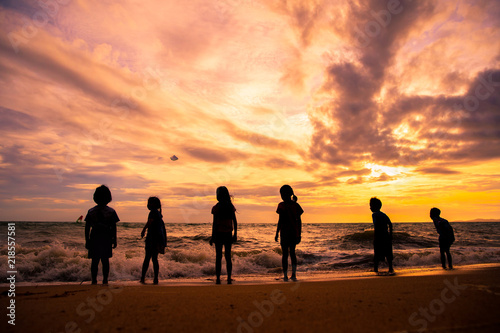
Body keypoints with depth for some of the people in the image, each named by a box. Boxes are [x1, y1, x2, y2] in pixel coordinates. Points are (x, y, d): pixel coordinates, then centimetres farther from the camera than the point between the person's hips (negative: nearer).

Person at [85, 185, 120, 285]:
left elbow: (87, 227, 2)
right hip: (106, 239, -1)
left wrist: (87, 240, 8)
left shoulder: (91, 211, 2)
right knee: (105, 261, 7)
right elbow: (114, 228, -4)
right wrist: (114, 240, 2)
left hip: (94, 239, 1)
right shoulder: (111, 211, -3)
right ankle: (105, 280, 9)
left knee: (94, 261, 8)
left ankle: (94, 280, 9)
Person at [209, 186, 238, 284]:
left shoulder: (216, 207, -8)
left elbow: (215, 223, -10)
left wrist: (212, 236, -5)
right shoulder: (231, 206, 3)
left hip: (219, 233, -3)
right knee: (228, 256, 9)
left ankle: (218, 278, 5)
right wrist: (235, 234, 10)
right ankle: (229, 278, 9)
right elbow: (235, 222, 4)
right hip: (228, 234, 3)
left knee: (218, 256, 4)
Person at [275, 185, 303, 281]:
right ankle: (294, 274, 8)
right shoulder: (296, 205, 4)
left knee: (285, 254, 1)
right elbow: (299, 221, 7)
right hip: (294, 232, 3)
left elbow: (280, 220, -9)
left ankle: (285, 276, 4)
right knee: (292, 253, 11)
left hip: (285, 232, -3)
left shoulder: (282, 205, -8)